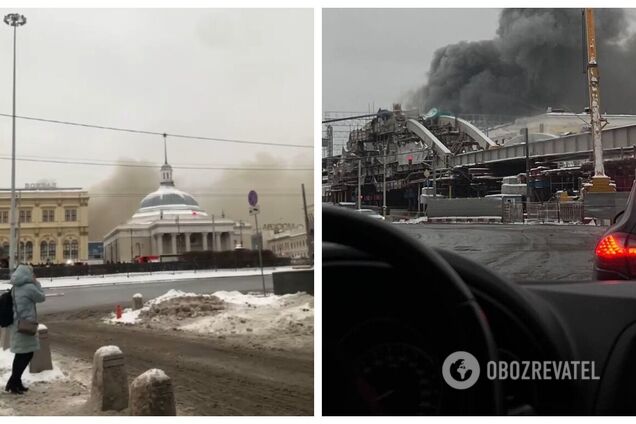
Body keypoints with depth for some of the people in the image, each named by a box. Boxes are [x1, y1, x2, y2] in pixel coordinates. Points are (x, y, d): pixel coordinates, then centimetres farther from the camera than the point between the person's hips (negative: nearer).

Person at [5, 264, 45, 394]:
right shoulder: (29, 287, -16)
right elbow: (41, 298, -3)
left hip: (17, 326, 9)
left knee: (21, 355, 15)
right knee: (27, 354, -1)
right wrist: (37, 284, 5)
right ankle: (12, 383, 0)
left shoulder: (16, 288, 9)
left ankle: (16, 382, 20)